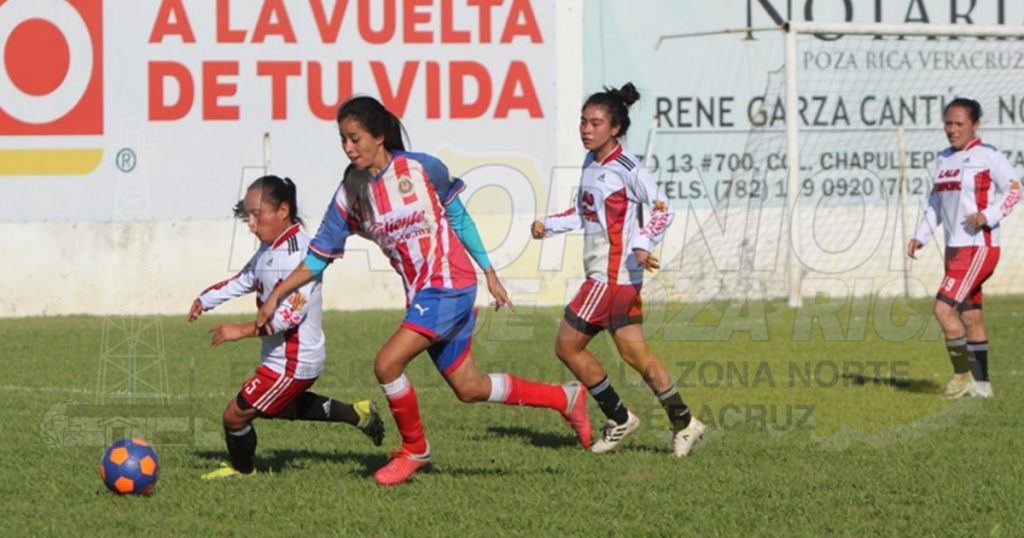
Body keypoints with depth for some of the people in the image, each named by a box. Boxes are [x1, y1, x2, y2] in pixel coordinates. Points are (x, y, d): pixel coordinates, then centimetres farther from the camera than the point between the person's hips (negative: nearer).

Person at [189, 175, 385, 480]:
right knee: (278, 406, 33)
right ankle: (356, 414, 36)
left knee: (236, 414, -1)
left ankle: (241, 470, 26)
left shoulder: (298, 254, -25)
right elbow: (246, 280, 23)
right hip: (280, 357, 11)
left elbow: (291, 313, -31)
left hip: (293, 363, -11)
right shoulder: (270, 248, 6)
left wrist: (242, 330, -30)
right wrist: (206, 299, 13)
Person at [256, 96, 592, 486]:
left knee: (387, 365, -18)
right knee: (469, 388, 13)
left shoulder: (422, 168, -10)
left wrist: (489, 273, 5)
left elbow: (458, 218, 3)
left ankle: (414, 449, 6)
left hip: (451, 286, -6)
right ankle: (565, 398, 32)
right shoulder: (351, 194, 1)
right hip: (420, 294, 6)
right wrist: (276, 295, -6)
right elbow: (319, 256, 3)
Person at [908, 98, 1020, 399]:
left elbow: (1014, 189, -10)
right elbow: (935, 202, 21)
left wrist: (988, 216, -22)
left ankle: (964, 374, -5)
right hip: (955, 249, 8)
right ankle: (981, 384, 17)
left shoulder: (987, 157, -9)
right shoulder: (944, 159, 14)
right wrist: (921, 236, 12)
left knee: (943, 308, -16)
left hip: (979, 247, -8)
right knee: (970, 316, 11)